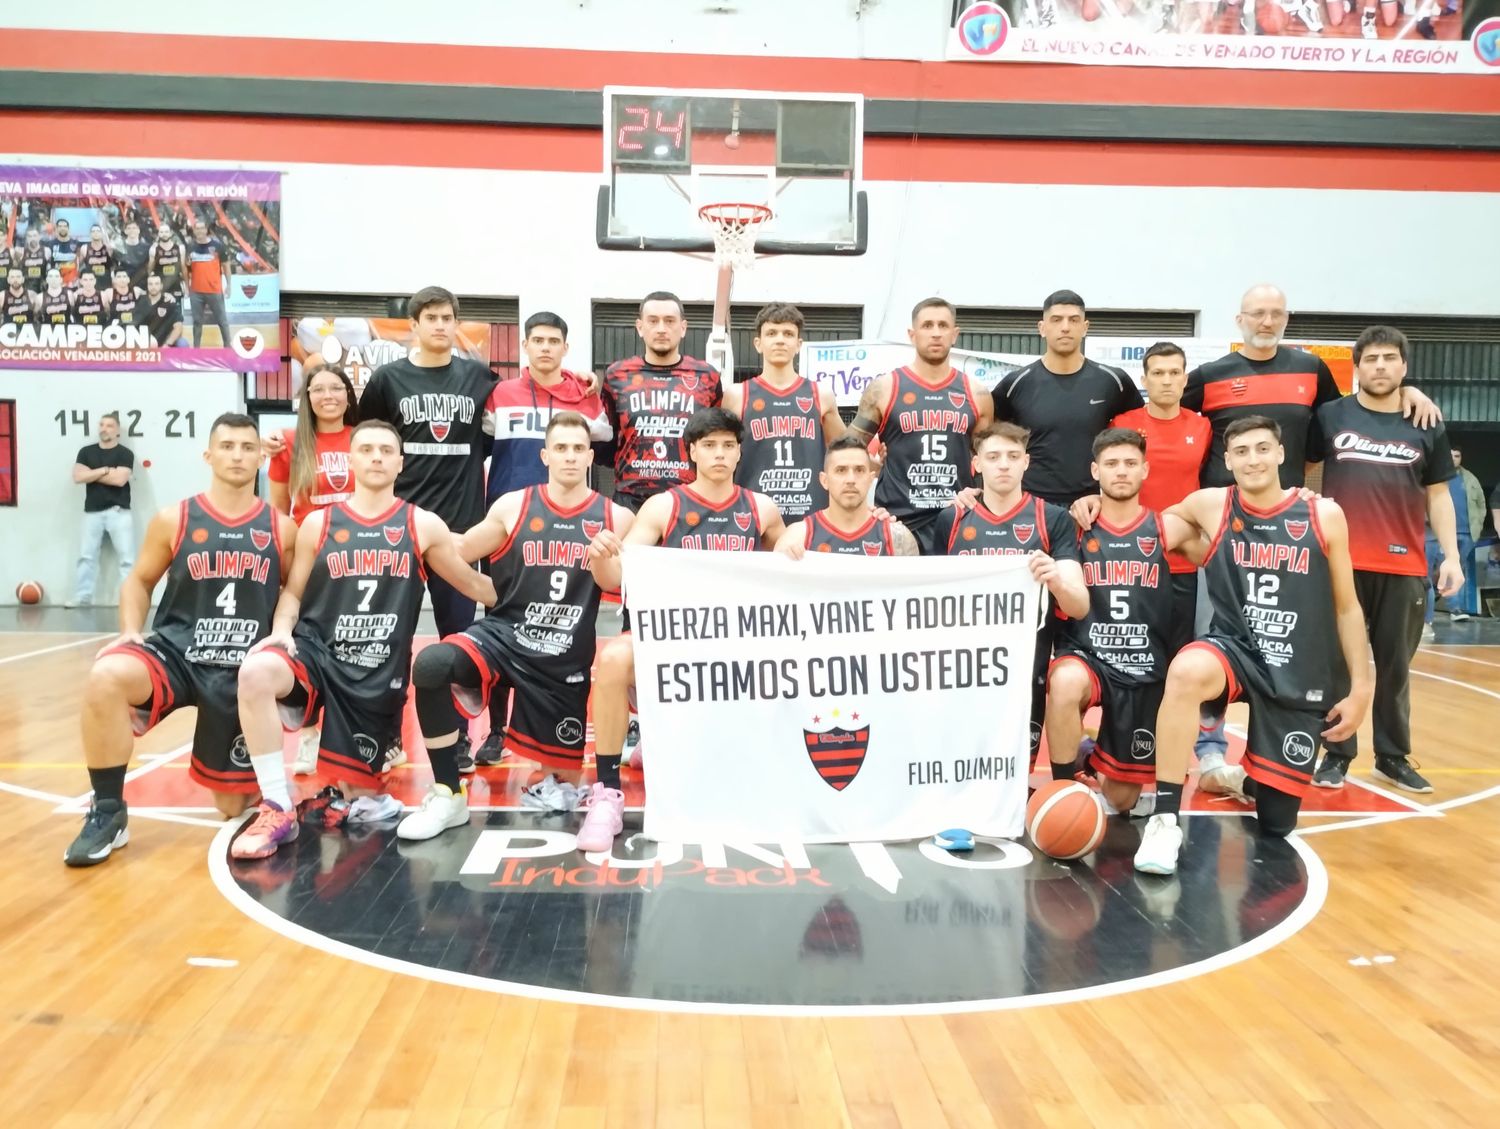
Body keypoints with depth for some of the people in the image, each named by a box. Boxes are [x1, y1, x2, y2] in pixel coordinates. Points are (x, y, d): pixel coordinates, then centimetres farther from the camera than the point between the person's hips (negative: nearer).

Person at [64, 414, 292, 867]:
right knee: (105, 676, -36)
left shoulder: (281, 529, 0)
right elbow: (139, 581, 10)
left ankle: (243, 776, 44)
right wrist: (131, 633, -5)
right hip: (175, 652, 0)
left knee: (233, 805, 4)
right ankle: (107, 813, -17)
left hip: (245, 672, 0)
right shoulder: (174, 520, -1)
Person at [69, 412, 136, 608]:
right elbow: (78, 476, -2)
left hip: (118, 512, -3)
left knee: (127, 558, -4)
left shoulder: (125, 454, 0)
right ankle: (82, 597, 12)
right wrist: (106, 469, -7)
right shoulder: (86, 452, 10)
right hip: (92, 512, 4)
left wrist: (92, 474, -5)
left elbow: (120, 479, -14)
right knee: (86, 556, 6)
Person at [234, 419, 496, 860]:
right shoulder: (318, 522, 6)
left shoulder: (422, 525, 3)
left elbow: (471, 584, 13)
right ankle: (279, 811, -22)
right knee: (256, 671, -35)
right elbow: (292, 592, 11)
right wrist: (282, 630, -8)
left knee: (359, 792, 2)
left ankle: (364, 794, 45)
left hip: (380, 671, 0)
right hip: (317, 651, 0)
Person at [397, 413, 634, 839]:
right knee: (430, 666, -32)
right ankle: (448, 796, -16)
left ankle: (561, 786, 46)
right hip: (503, 636, -1)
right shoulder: (512, 507, -1)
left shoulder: (615, 518, 0)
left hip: (567, 659, 1)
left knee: (568, 775, 4)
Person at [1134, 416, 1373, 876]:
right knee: (1186, 671, -40)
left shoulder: (1324, 515, -3)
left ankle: (1244, 779, 44)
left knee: (1277, 824, 5)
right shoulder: (1210, 505, -3)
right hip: (1234, 649, -1)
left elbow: (1347, 607, 4)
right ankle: (1165, 820, -28)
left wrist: (1360, 686, 2)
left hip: (1303, 676, 1)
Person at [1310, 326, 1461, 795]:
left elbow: (1438, 495, 12)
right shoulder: (1329, 416, 4)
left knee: (1395, 666, 8)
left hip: (1404, 567, 2)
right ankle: (1337, 755, 14)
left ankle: (1393, 757, 20)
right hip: (1341, 563, -1)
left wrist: (1451, 556, 5)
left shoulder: (1427, 428, 9)